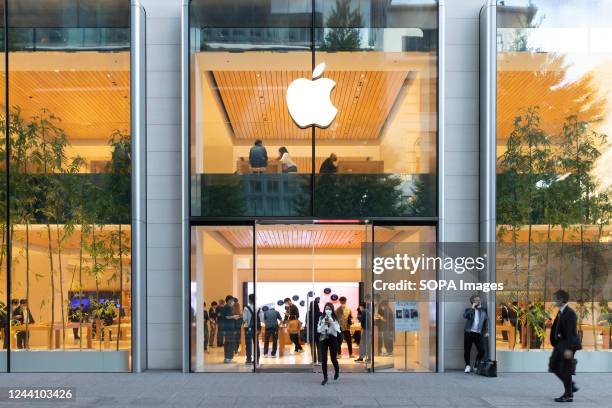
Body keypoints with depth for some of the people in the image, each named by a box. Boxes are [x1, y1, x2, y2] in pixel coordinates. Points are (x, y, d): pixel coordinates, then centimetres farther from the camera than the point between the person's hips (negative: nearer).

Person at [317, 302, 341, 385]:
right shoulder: (321, 318, 2)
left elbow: (337, 330, -8)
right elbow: (318, 330, -1)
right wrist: (323, 324, -16)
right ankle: (325, 377, 4)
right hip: (323, 339, 1)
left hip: (333, 339, -1)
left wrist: (332, 323, -19)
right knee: (323, 359, -4)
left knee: (333, 358, 7)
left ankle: (337, 371, 38)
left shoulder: (335, 319, -2)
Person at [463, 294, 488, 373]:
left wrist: (486, 331, 9)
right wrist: (472, 308, -14)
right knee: (467, 350, -1)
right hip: (468, 332, -2)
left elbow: (486, 321, 19)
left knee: (481, 350, -8)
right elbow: (465, 316, -15)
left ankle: (477, 366, 11)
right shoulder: (469, 310, 6)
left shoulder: (483, 310, 15)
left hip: (478, 334, 2)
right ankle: (468, 366, 17)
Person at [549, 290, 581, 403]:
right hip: (560, 344, 9)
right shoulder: (560, 312, 10)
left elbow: (570, 332, -22)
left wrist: (569, 348, -25)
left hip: (568, 344, -9)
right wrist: (555, 343, 17)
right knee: (554, 366, 13)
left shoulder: (570, 313, -18)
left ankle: (569, 395, 10)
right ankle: (571, 386, 25)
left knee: (565, 370, -2)